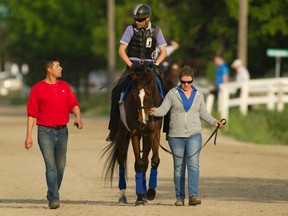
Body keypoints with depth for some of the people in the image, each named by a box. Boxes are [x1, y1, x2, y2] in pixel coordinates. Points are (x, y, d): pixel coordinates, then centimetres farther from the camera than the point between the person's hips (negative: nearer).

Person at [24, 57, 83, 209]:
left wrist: (78, 116, -17)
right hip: (45, 132, -4)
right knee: (51, 166, -11)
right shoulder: (37, 89, -2)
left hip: (62, 131, 4)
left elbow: (73, 105, 6)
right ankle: (53, 198, -13)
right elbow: (31, 114, -2)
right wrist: (29, 135, -6)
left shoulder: (64, 86, 10)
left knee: (60, 166, 8)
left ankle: (53, 194, 25)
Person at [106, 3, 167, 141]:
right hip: (133, 65, -1)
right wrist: (131, 64, -18)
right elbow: (121, 50, -4)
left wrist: (155, 64, -14)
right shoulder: (131, 29, -2)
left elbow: (163, 52, 4)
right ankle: (113, 129, -16)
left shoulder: (156, 31, 2)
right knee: (116, 91, -22)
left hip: (150, 66, 1)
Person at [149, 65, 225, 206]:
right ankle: (180, 197, 13)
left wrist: (214, 122, 0)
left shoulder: (198, 95, 9)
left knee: (193, 164, -14)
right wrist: (155, 111, -27)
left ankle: (193, 196, -20)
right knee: (179, 167, 6)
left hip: (194, 135, 0)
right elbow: (163, 109, -6)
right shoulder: (172, 94, 2)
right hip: (176, 136, 0)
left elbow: (203, 114, 15)